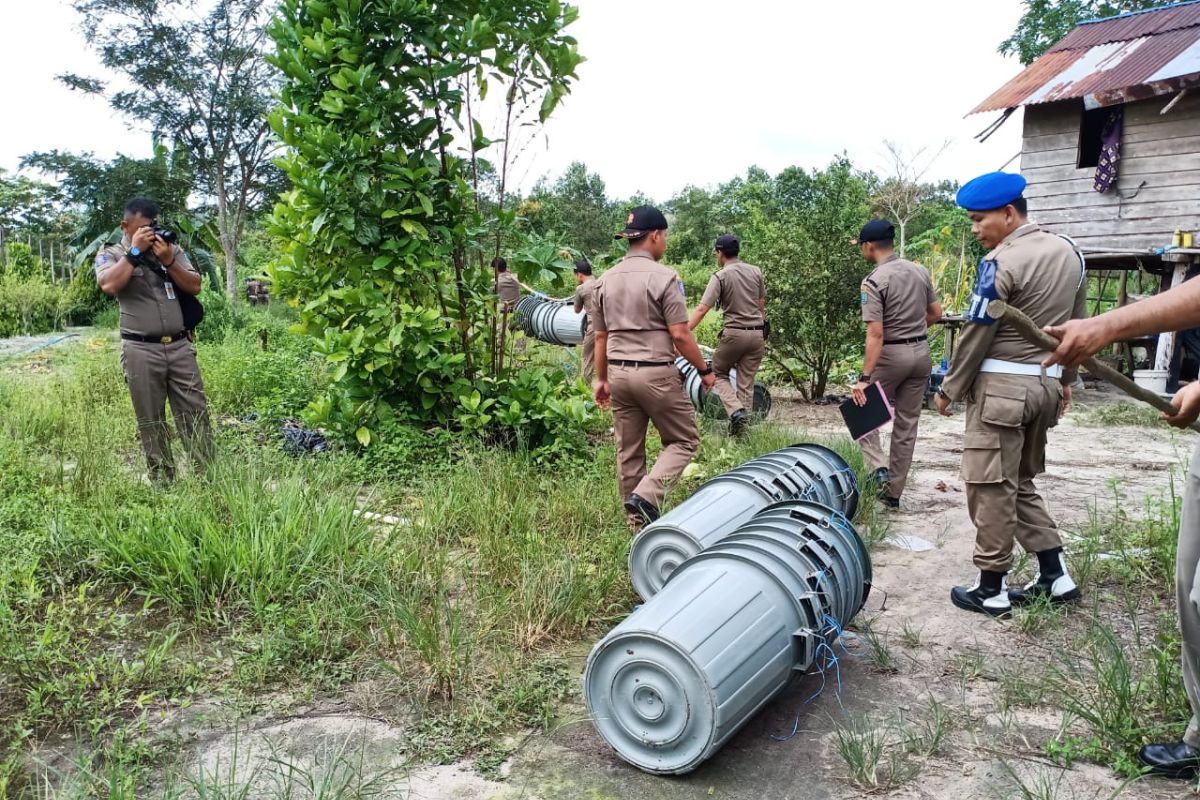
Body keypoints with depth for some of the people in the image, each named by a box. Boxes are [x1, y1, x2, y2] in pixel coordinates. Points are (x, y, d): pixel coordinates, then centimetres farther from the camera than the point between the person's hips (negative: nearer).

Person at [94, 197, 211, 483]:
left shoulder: (172, 250, 12)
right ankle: (162, 481, 13)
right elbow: (109, 285, -17)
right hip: (141, 351, -3)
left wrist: (168, 261, -8)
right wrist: (135, 251, -12)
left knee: (196, 413, 2)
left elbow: (195, 287, 4)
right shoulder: (110, 254, 3)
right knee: (151, 422, 4)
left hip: (180, 346, 3)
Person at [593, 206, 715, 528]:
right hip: (656, 373, -6)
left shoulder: (606, 280, 9)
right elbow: (680, 334, -13)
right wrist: (704, 370, -1)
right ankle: (646, 494, -10)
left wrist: (601, 379, 21)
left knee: (628, 450, 13)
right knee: (684, 441, 8)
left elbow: (600, 336, 13)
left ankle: (636, 520, 21)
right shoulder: (663, 277, -11)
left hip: (618, 372, 6)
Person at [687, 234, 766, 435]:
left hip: (734, 333, -5)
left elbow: (702, 309, -18)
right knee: (746, 382, 10)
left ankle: (736, 410, -6)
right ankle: (744, 422, 10)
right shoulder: (755, 271, 7)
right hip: (757, 333, 5)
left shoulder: (720, 276, -9)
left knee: (719, 373, 14)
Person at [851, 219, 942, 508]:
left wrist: (864, 378, -22)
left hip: (892, 354, -6)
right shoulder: (920, 271, 5)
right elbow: (936, 313, 14)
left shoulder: (874, 281, -16)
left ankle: (879, 468, -6)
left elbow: (876, 335, -22)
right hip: (921, 352, 6)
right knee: (907, 424, 11)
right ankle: (893, 493, 18)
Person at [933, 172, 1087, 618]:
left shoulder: (1001, 262, -15)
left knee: (992, 489, 0)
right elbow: (1077, 324, 17)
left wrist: (949, 389, -3)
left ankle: (991, 590, 8)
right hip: (1045, 384, 8)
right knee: (1021, 483, 19)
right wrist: (1066, 377, 26)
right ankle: (1055, 576, 22)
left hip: (1002, 385, -8)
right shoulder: (1068, 253, 10)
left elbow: (977, 335, -13)